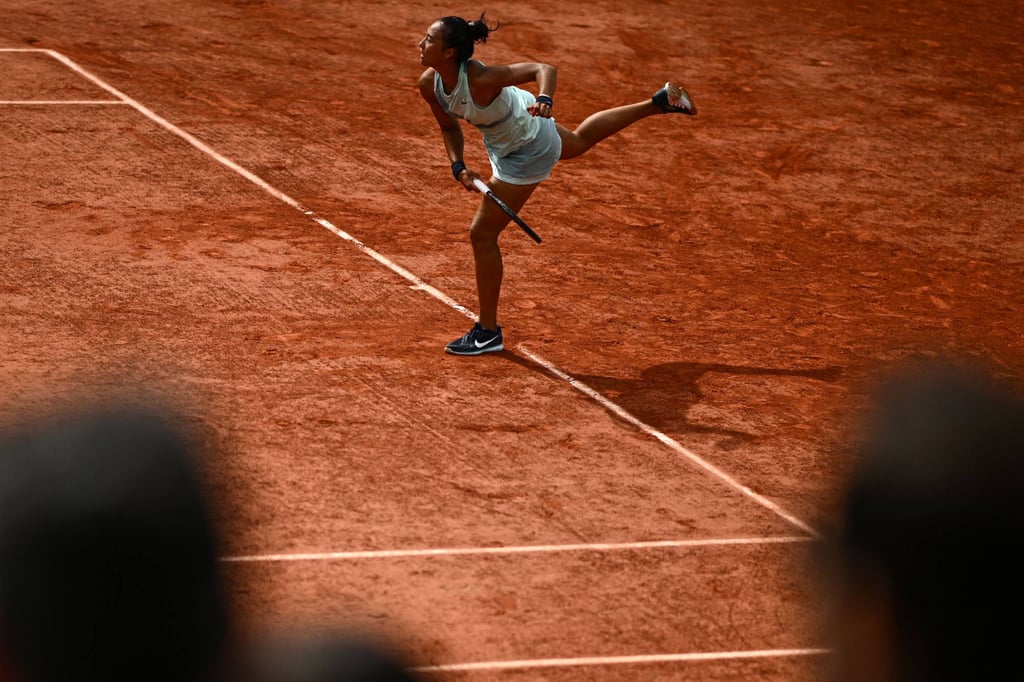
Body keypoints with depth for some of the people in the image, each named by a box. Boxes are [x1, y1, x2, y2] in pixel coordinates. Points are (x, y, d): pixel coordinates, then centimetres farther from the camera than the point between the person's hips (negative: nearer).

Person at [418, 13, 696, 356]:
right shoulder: (429, 84, -18)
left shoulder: (480, 79, -41)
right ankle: (660, 102, 52)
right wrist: (458, 167, -15)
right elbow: (449, 126, 0)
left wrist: (545, 99, -56)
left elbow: (544, 69, -36)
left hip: (527, 153, -8)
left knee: (482, 233, -4)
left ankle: (488, 332, 12)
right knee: (580, 140, 37)